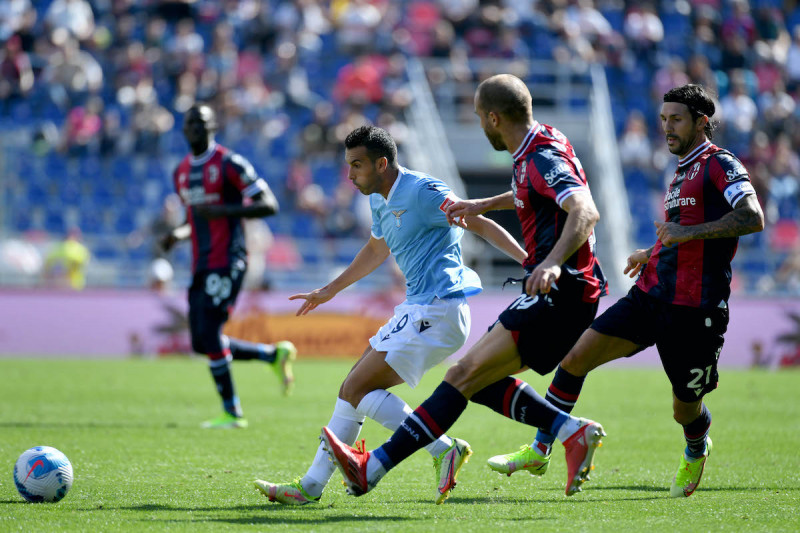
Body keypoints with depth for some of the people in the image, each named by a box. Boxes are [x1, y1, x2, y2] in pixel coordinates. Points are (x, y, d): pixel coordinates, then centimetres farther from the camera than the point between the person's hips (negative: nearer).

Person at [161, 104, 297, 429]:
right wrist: (178, 234, 7)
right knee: (202, 343, 5)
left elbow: (269, 205, -10)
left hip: (226, 261, -8)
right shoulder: (182, 171, 16)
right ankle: (274, 354, 21)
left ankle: (231, 412, -3)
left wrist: (223, 210, -19)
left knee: (209, 334, -13)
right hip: (201, 265, 8)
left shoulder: (229, 164, -7)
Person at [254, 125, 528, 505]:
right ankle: (311, 486, 13)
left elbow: (481, 225, -14)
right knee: (353, 389, 10)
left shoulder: (421, 192, -13)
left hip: (436, 310, -10)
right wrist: (330, 291, 41)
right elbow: (376, 249, 34)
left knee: (357, 388, -14)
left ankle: (443, 449, -14)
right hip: (417, 309, 10)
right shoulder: (380, 200, 15)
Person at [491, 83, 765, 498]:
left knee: (685, 410, 6)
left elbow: (753, 219, -23)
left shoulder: (720, 165, -8)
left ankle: (696, 452, 42)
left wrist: (688, 233, -24)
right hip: (649, 295, 7)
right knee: (575, 356, -8)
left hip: (693, 310, -7)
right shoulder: (682, 173, 20)